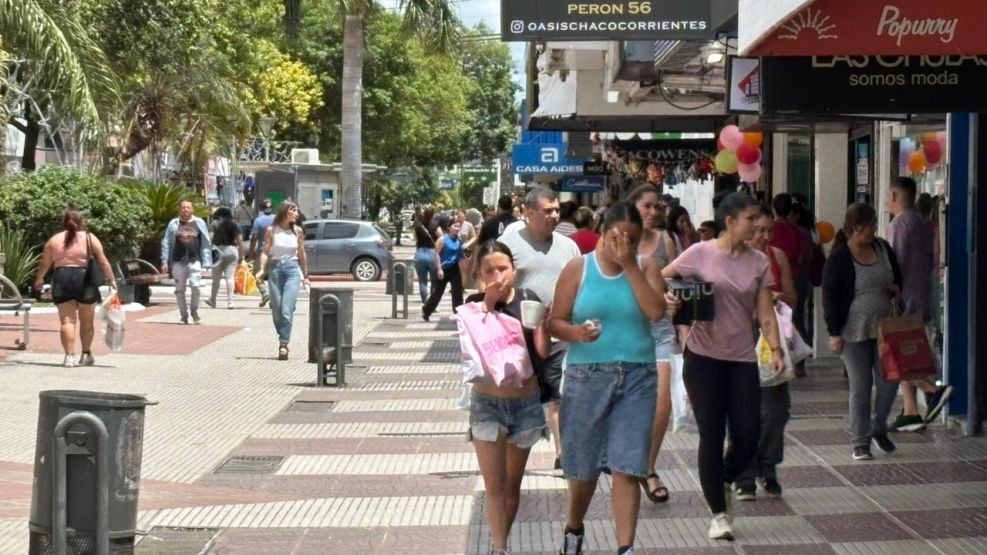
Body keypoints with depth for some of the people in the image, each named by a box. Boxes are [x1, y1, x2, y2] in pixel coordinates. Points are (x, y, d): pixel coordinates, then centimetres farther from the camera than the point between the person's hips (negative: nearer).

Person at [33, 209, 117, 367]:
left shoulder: (54, 240, 10)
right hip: (84, 279, -1)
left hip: (61, 280, 1)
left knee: (67, 320, 2)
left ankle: (69, 356, -8)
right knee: (87, 320, 13)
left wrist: (39, 279, 32)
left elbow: (44, 264, 16)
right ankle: (86, 354, 21)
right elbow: (103, 262, -3)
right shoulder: (89, 238, 3)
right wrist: (112, 280, 2)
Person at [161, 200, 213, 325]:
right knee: (179, 289, 3)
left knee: (195, 286, -12)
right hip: (178, 261, 1)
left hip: (194, 261, -1)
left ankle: (194, 311, 10)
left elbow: (205, 244, 6)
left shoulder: (199, 223, 6)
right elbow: (166, 243, 7)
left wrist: (206, 262, -1)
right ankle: (184, 315, 13)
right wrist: (164, 261, 0)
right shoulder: (173, 224, 7)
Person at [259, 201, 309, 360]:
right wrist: (262, 270, -16)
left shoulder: (297, 231, 8)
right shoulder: (271, 231, 3)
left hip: (292, 270, 0)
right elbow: (265, 252, 0)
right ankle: (283, 339, 21)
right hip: (275, 269, 0)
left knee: (287, 309, -13)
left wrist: (305, 276, 18)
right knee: (276, 310, 4)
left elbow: (302, 254, 15)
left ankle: (283, 344, -15)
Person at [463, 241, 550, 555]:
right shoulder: (475, 304, -4)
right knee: (494, 485, -8)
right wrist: (487, 304, -23)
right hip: (487, 402, -2)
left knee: (513, 483, 12)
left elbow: (543, 351, -5)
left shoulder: (528, 299, -2)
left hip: (526, 401, 2)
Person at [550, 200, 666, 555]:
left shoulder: (645, 267, 4)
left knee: (626, 468, -7)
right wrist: (576, 332, -21)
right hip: (587, 376, 0)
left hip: (637, 378, 0)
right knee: (584, 466, 12)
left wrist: (630, 266, -13)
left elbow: (656, 312, -11)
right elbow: (555, 322, 1)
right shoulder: (579, 268, 1)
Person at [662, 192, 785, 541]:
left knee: (748, 437, -1)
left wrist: (775, 348, -13)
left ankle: (725, 482, 32)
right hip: (704, 357, -3)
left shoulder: (759, 262, 4)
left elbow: (765, 312, 1)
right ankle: (719, 513, 12)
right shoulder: (700, 254, -5)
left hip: (742, 358, 3)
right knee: (712, 435, 0)